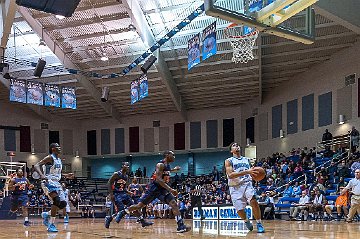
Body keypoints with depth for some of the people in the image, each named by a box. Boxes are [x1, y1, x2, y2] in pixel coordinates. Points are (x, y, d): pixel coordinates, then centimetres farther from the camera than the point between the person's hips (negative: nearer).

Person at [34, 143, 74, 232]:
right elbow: (37, 165, -20)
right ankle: (51, 225, -17)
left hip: (56, 183, 9)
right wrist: (41, 175, -36)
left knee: (63, 204, 2)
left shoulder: (59, 160, 15)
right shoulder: (50, 158, -11)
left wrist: (66, 175, 20)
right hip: (48, 182, -9)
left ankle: (47, 214, 22)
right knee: (57, 201, -23)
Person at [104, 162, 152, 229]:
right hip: (116, 194, -8)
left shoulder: (126, 176, 12)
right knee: (122, 210, -17)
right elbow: (109, 183, -14)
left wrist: (128, 192, 7)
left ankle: (142, 221, 0)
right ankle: (109, 218, 3)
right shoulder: (116, 174, -12)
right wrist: (111, 194, -21)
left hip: (123, 193, 8)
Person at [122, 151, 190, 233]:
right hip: (154, 188, -7)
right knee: (139, 205, -1)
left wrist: (173, 170, 26)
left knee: (174, 204, -10)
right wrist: (170, 189, -33)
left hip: (163, 189, 7)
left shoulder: (167, 165, 9)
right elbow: (158, 179, -28)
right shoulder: (160, 164, -17)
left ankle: (181, 226, -16)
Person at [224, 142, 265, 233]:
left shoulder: (247, 160, 16)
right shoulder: (229, 161, 1)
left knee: (253, 201, -25)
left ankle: (259, 224, -15)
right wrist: (246, 172, -25)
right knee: (239, 210, -3)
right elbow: (230, 175, -16)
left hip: (247, 184, 2)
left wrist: (255, 173, 1)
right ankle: (246, 221, 31)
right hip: (235, 187, -2)